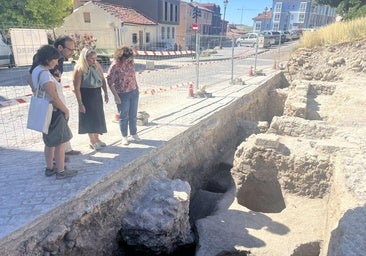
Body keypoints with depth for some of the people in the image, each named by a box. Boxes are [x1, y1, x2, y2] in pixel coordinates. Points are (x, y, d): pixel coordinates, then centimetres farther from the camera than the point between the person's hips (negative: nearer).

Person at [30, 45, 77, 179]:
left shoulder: (36, 70, 5)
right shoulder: (45, 74, -24)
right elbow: (54, 98, -25)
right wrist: (66, 110, -13)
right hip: (54, 113, -10)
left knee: (49, 142, 20)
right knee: (60, 143, 3)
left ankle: (49, 168, 33)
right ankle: (61, 171, 14)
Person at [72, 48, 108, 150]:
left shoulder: (97, 65, -2)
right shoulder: (79, 69, -18)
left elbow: (102, 79, 9)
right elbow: (77, 88, -17)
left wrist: (106, 93, 5)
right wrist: (80, 103, -18)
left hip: (97, 94, 6)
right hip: (86, 96, -6)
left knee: (98, 116, 13)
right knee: (90, 118, 3)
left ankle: (97, 138, 29)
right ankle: (92, 141, 18)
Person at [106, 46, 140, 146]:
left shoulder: (130, 62, -1)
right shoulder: (114, 66, -16)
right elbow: (110, 82, -12)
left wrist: (136, 87, 14)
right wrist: (116, 96, -14)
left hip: (134, 92, 5)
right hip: (122, 95, -5)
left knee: (133, 115, 14)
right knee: (124, 116, 7)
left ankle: (134, 134, 29)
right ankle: (124, 137, 23)